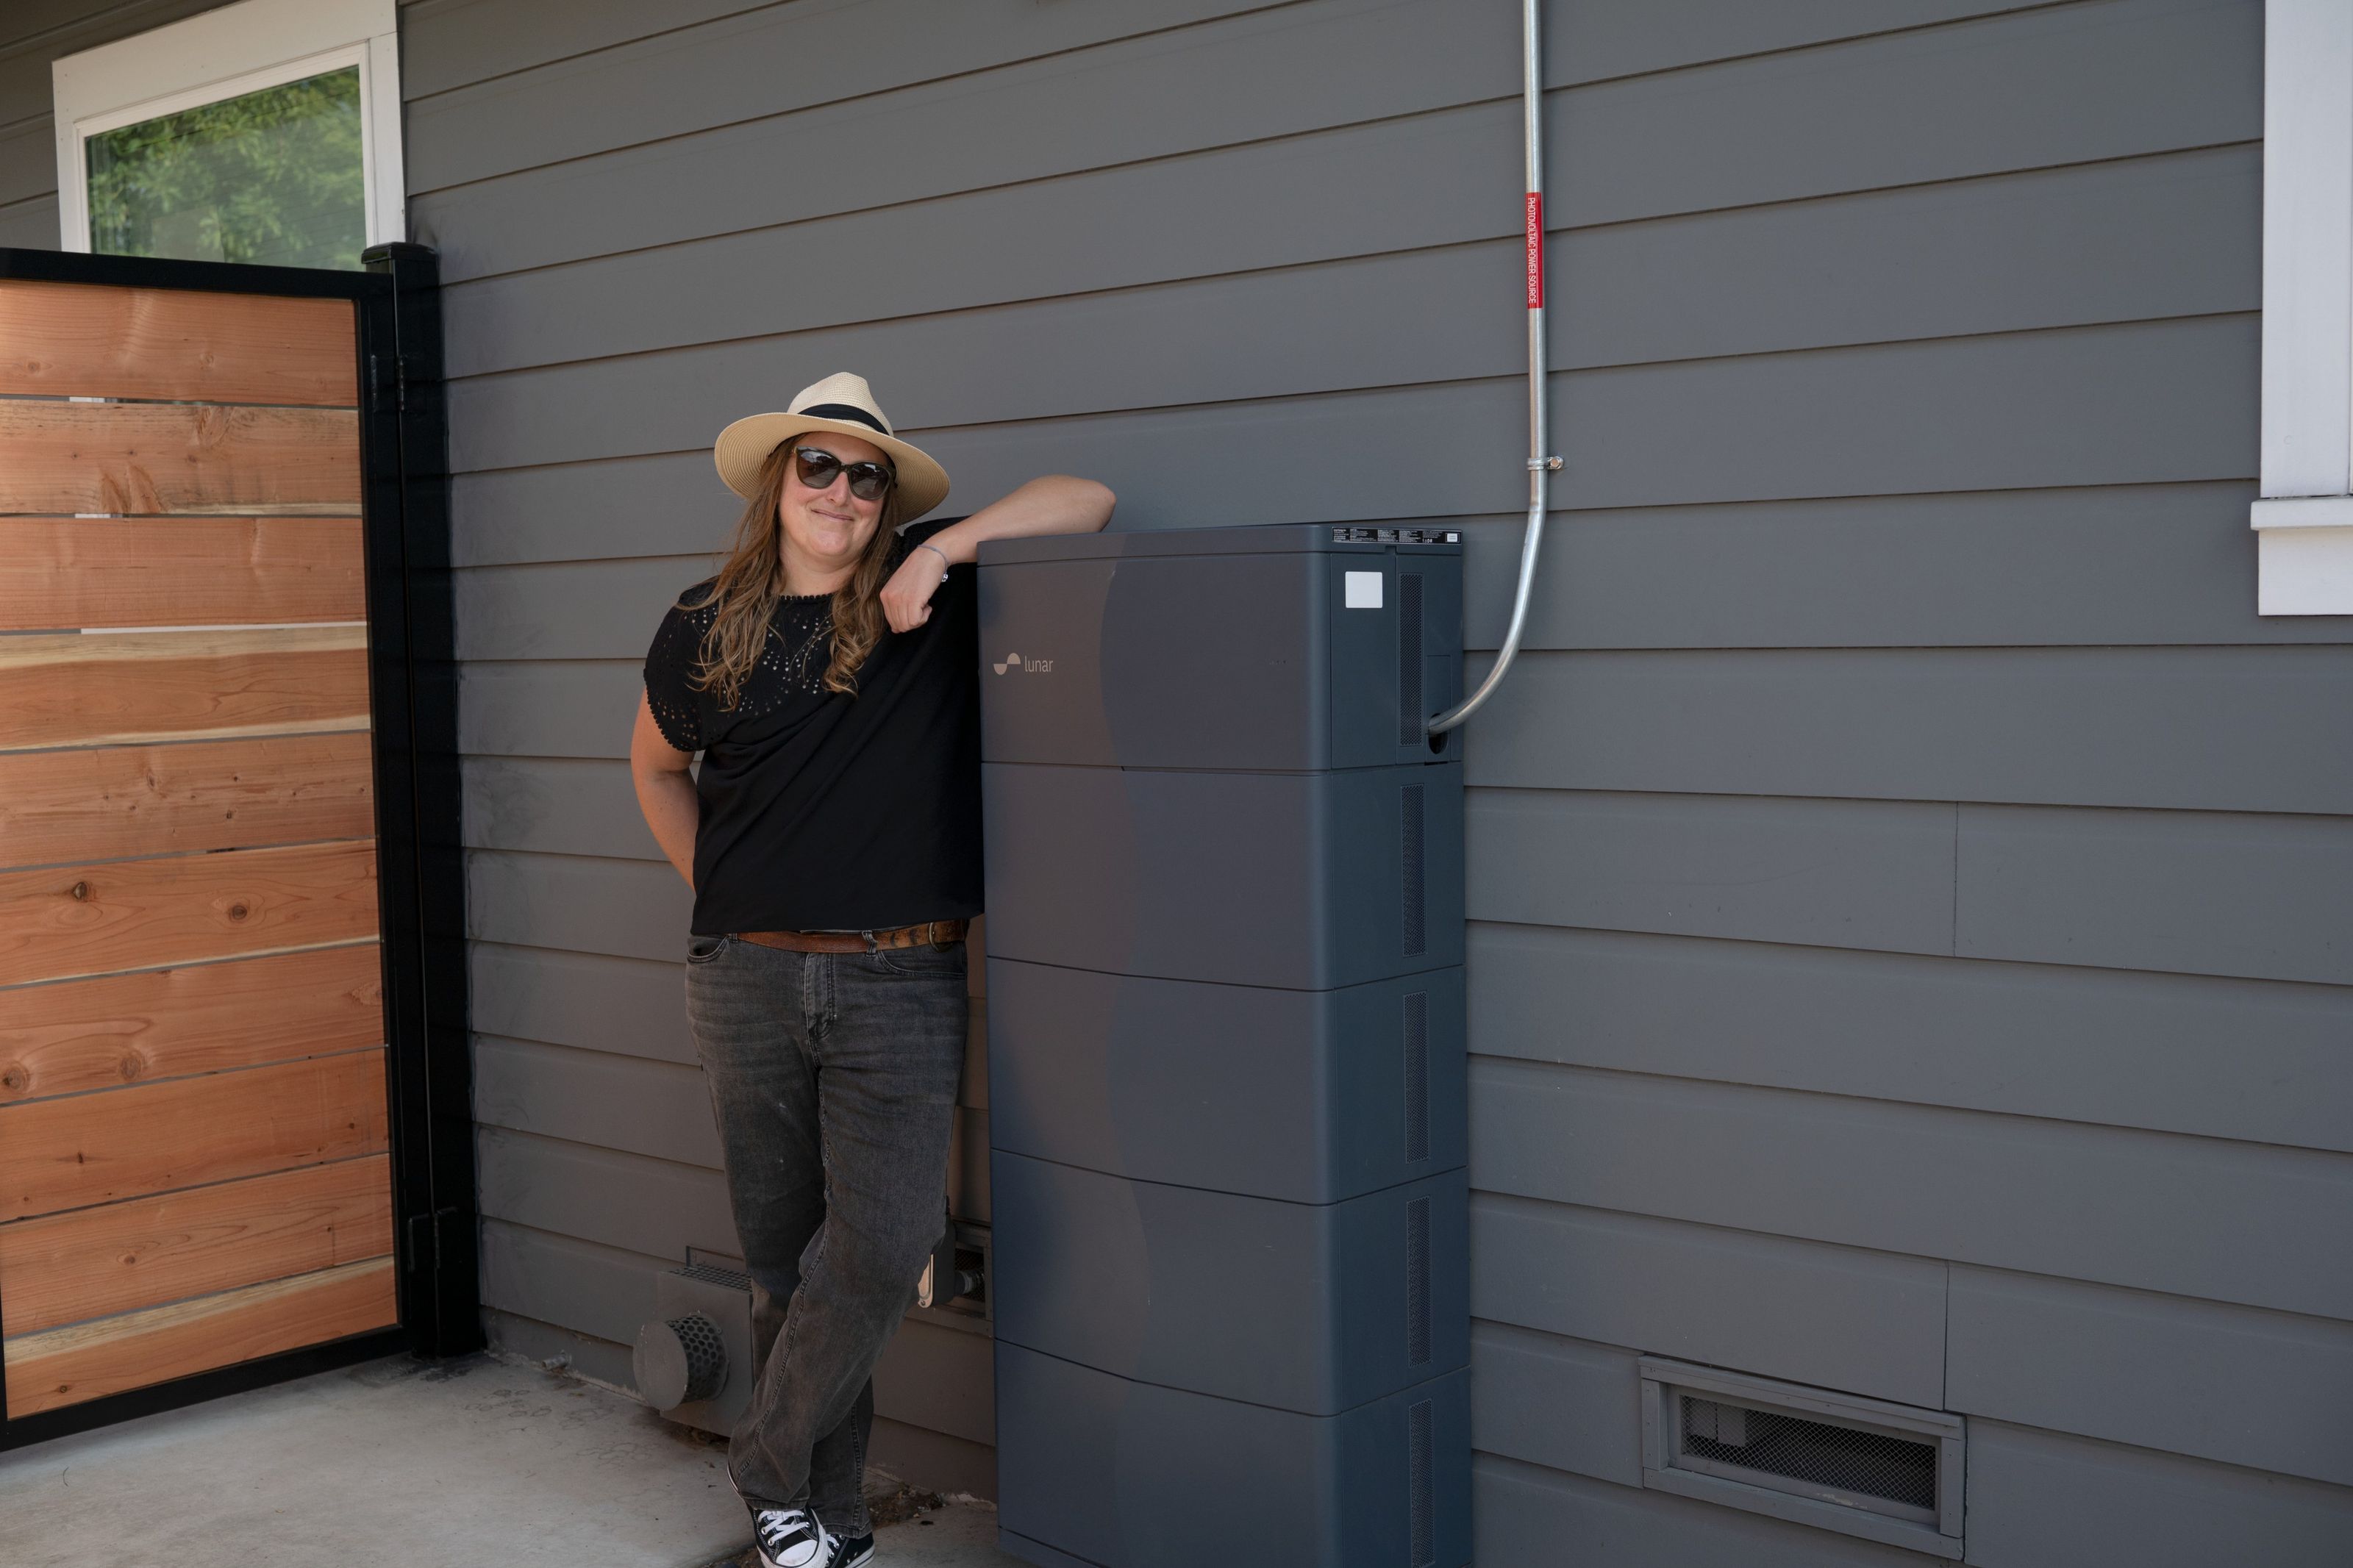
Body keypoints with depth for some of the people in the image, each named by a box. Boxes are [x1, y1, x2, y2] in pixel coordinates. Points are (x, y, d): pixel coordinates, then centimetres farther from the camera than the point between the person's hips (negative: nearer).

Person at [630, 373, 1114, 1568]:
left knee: (885, 1243, -11)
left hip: (898, 983, -1)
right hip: (750, 979, 2)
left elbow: (1085, 501, -3)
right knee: (783, 1253, 8)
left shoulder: (925, 598, 0)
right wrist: (717, 889, 12)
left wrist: (946, 549, -15)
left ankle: (771, 1466, 12)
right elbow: (656, 768, 21)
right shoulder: (708, 627, 4)